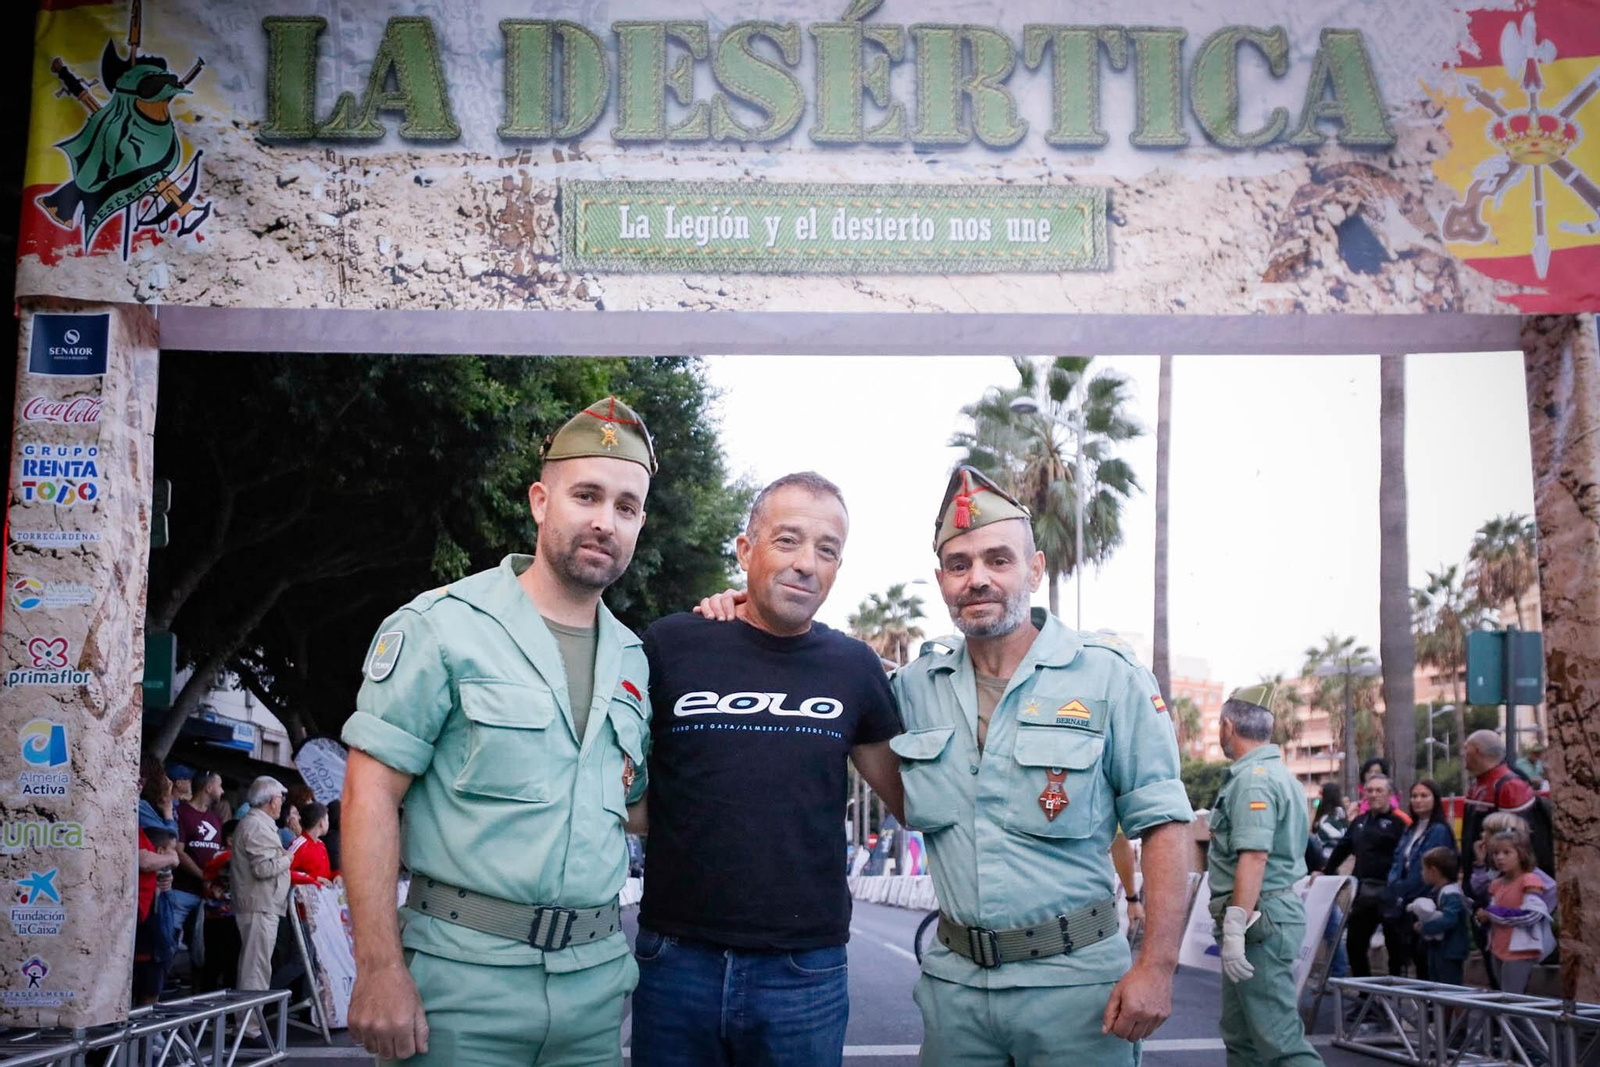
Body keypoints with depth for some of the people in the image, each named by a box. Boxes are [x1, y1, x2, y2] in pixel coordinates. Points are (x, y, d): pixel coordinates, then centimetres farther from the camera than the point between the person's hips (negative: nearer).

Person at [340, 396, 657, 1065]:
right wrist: (379, 968, -17)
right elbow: (371, 792, -10)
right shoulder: (444, 626, -6)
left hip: (597, 979, 5)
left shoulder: (633, 660, 11)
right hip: (465, 972, -5)